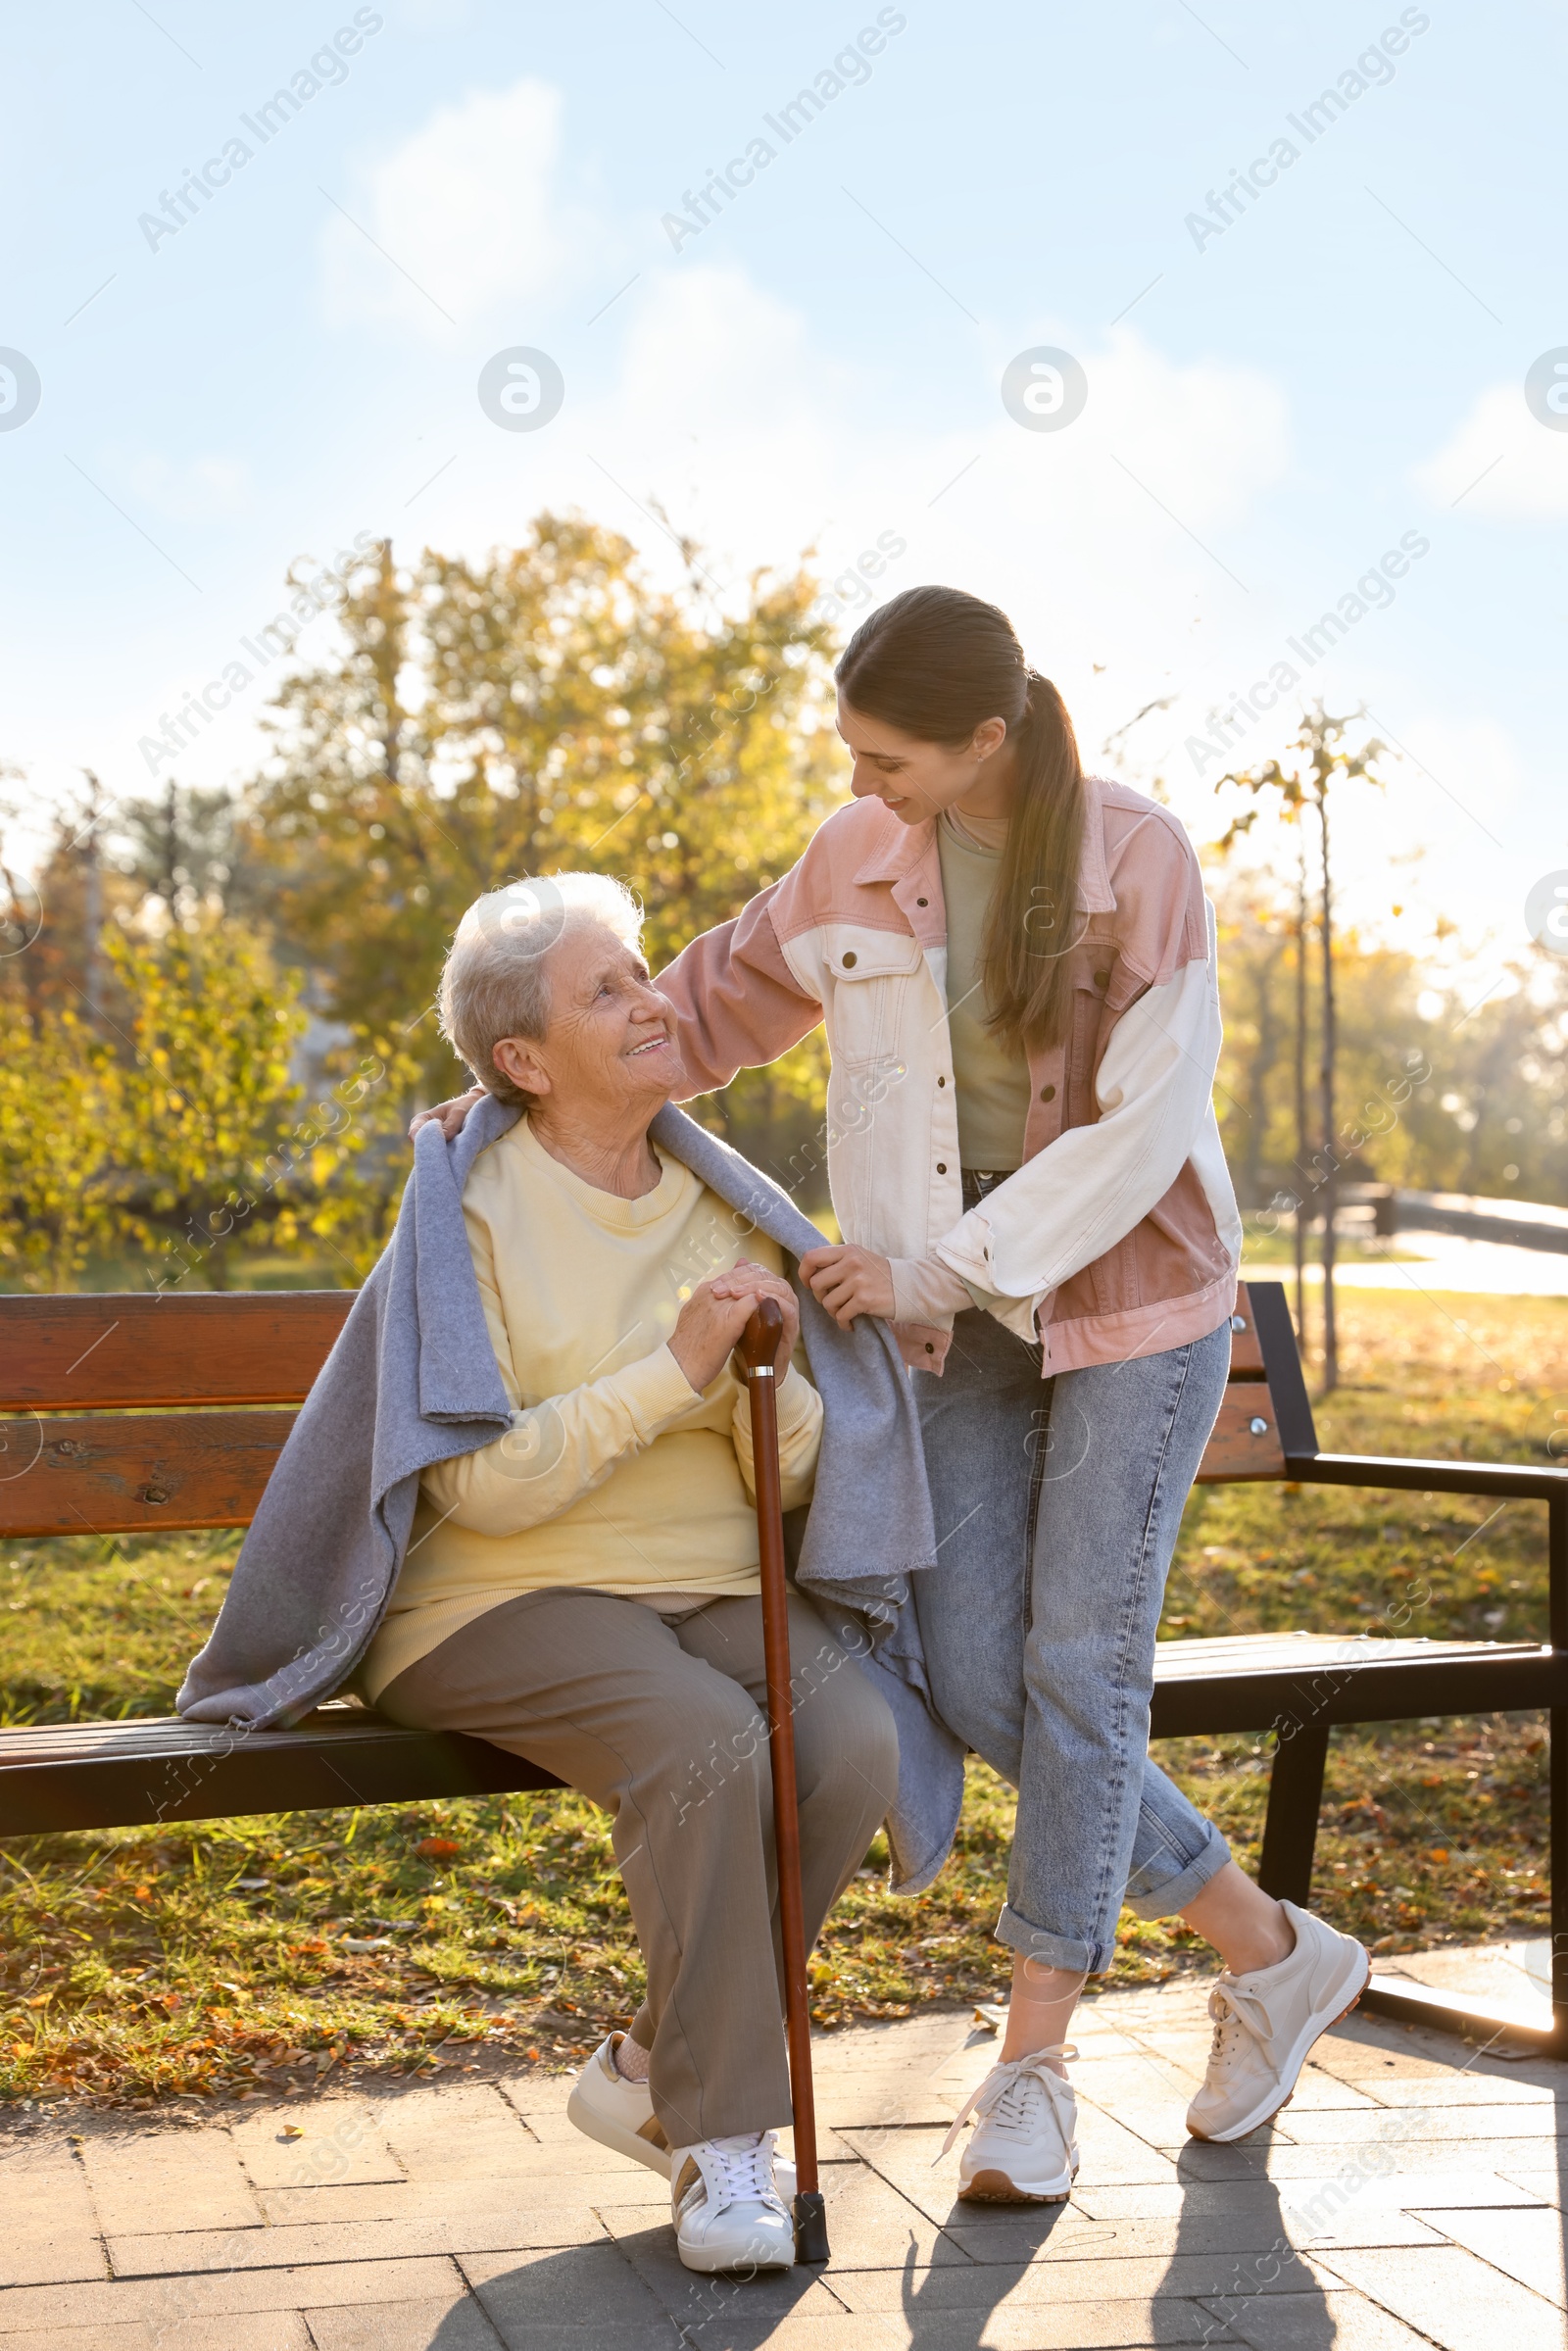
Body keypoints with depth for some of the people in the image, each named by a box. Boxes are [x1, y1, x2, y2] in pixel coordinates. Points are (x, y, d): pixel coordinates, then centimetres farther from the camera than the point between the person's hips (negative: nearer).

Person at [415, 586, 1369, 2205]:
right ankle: (1265, 1948, 12)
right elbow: (721, 998, 14)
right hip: (958, 1316, 5)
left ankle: (1030, 2069, 5)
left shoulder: (1141, 862, -15)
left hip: (1133, 1298, -4)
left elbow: (1138, 1130, -17)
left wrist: (934, 1268, -19)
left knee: (1079, 1663, -6)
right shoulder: (859, 861, -2)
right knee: (968, 1675, -4)